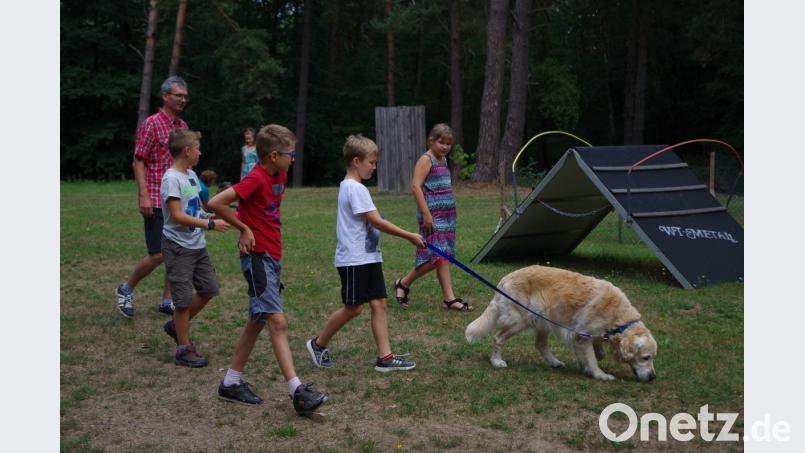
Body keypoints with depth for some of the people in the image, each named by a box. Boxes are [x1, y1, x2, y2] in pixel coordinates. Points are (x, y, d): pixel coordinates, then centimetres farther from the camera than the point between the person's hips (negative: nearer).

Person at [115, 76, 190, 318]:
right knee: (158, 254, -6)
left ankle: (167, 301, 17)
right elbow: (139, 162, -10)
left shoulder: (183, 126, 12)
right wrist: (144, 196, -17)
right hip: (156, 201, -7)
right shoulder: (151, 124, -8)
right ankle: (126, 289, 16)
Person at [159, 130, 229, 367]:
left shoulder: (192, 175, 10)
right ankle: (184, 349, 9)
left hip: (198, 245, 8)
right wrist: (210, 224, -24)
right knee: (184, 298, -2)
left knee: (208, 289, 12)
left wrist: (213, 216, -2)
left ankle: (177, 325, 30)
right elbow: (177, 216, -22)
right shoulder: (171, 179, -16)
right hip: (178, 247, -8)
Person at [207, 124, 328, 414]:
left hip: (273, 256, 9)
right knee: (277, 322, -14)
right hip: (258, 257, -9)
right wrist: (244, 229, -14)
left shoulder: (280, 176, 9)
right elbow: (216, 203, -24)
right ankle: (297, 390, -17)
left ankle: (231, 382, 25)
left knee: (257, 321, 15)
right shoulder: (256, 179, -17)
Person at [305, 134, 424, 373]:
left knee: (379, 303, 4)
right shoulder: (355, 188, -16)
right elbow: (377, 221, -21)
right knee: (353, 308, -1)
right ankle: (319, 344, 17)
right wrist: (410, 236, -17)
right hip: (354, 259, -10)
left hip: (368, 257, 10)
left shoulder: (350, 186, 15)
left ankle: (385, 357, 4)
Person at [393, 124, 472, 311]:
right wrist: (426, 213, -22)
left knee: (445, 256, 6)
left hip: (447, 214, 9)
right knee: (436, 256, -11)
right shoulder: (426, 160, -10)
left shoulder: (443, 159, 16)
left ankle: (449, 298, 7)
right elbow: (416, 186, -18)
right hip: (433, 215, -8)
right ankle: (403, 284, 6)